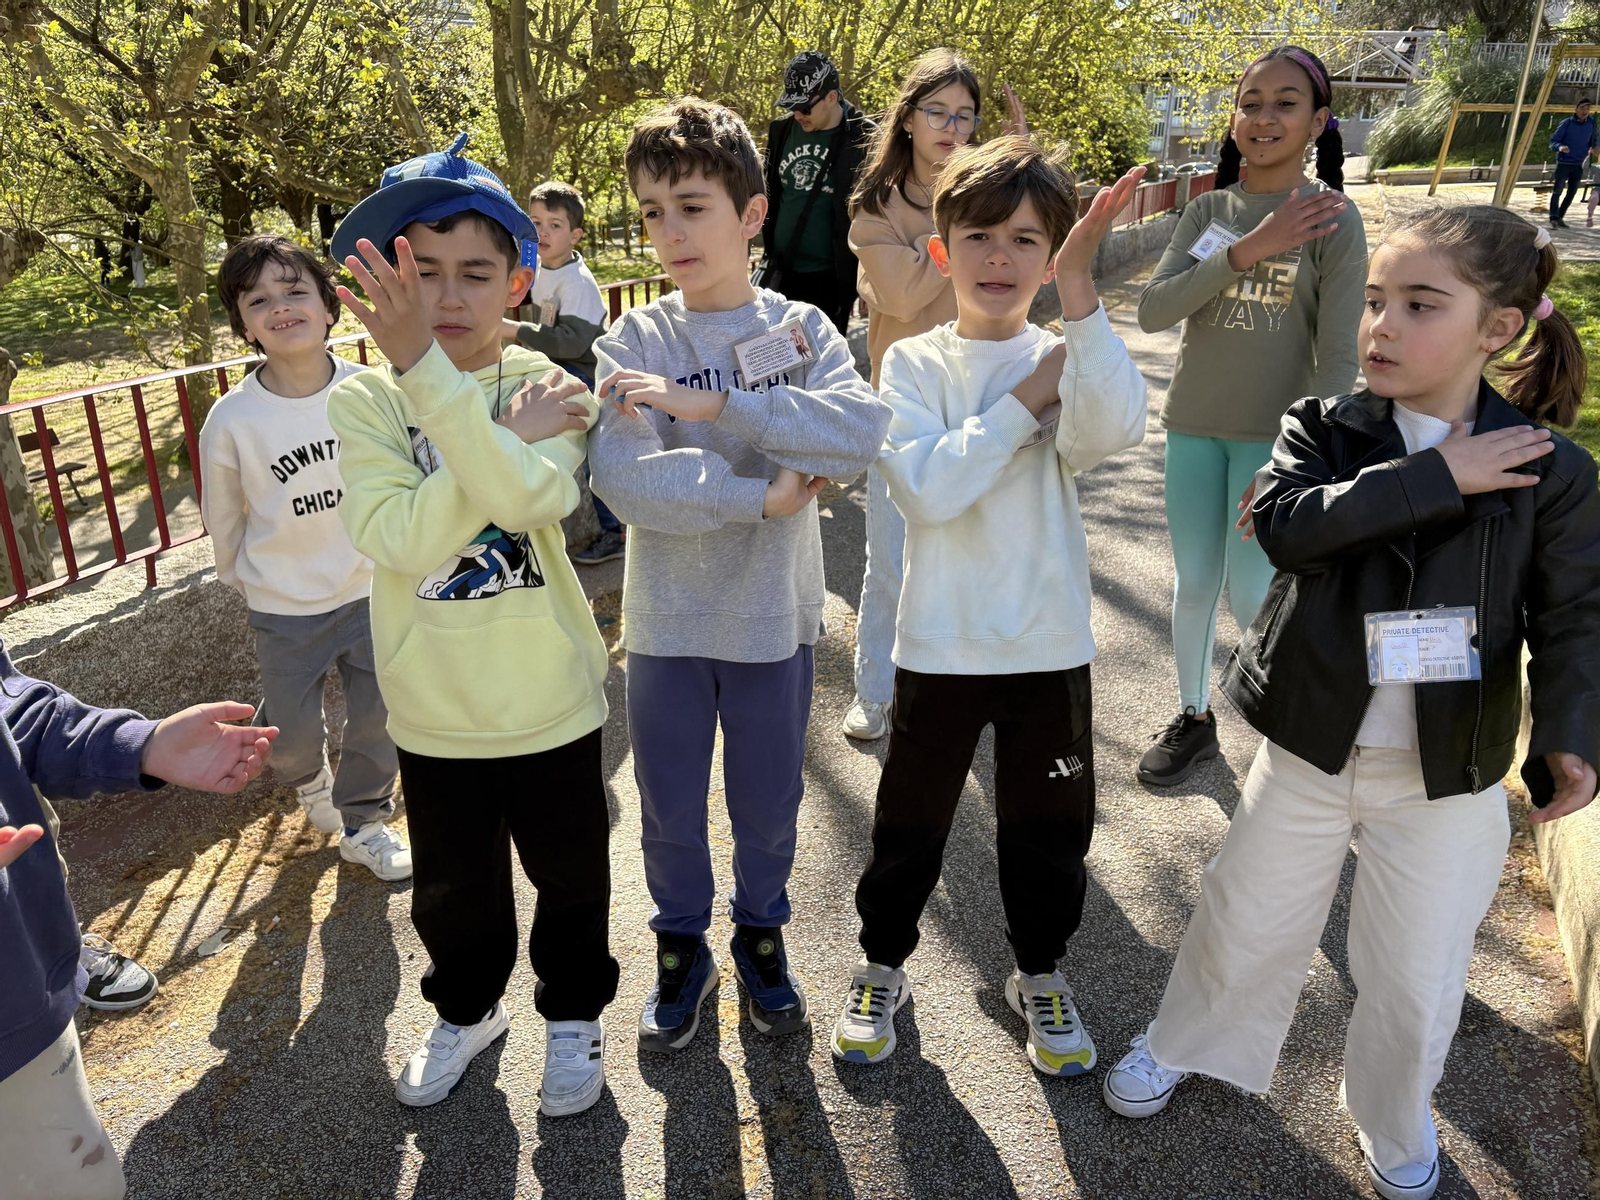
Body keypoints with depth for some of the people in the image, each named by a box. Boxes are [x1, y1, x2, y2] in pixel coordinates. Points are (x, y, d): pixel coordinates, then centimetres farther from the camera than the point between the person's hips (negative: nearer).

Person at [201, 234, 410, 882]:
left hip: (370, 591, 1)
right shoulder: (232, 419, -18)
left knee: (378, 720, 11)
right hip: (283, 610, -1)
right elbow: (223, 517, -1)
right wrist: (248, 582, 12)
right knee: (291, 733, 12)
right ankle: (310, 782, 49)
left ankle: (363, 823, 37)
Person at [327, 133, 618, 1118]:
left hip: (551, 701, -1)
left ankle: (575, 1011, 44)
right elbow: (402, 540, -23)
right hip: (434, 711, 2)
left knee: (570, 876, 18)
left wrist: (427, 370, -37)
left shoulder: (547, 383, -10)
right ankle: (467, 1009, 50)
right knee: (455, 887, 22)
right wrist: (509, 435, -26)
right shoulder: (362, 401, -8)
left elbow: (531, 500, -31)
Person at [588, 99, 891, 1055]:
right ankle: (683, 948, 41)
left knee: (768, 804, 17)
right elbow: (624, 479, -22)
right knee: (671, 807, 16)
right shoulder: (635, 343, -7)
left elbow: (864, 428, -24)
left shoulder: (799, 328, -4)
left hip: (773, 617, 0)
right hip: (667, 619, 0)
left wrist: (709, 403, -27)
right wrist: (764, 492, -22)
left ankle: (762, 933, 44)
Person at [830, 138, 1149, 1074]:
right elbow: (928, 487, -20)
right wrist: (1027, 401, -17)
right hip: (941, 641, -1)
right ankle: (883, 966, 38)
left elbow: (1116, 430, -25)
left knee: (1049, 828, 15)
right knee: (910, 824, 14)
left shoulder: (1070, 357, -1)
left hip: (1050, 643, 1)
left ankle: (1041, 974, 40)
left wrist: (1079, 293, -31)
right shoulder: (915, 363, -4)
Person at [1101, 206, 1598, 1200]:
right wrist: (1436, 476, -26)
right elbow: (1283, 521, -26)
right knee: (1247, 928, 18)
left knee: (1418, 980, 16)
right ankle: (1182, 1044, 46)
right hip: (1310, 749, 0)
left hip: (1449, 774, 0)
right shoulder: (1325, 428, -8)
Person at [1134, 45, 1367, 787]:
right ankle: (1194, 720, 30)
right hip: (1193, 428, 4)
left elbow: (1338, 354, -9)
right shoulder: (1207, 212, 2)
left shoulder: (1333, 219, -7)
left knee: (1252, 598, -3)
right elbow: (1152, 311, -12)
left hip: (1275, 435, -4)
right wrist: (1247, 250, -23)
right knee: (1193, 584, 11)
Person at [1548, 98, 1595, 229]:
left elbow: (1593, 140, 18)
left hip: (1579, 165, 5)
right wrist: (1560, 147, -30)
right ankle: (1553, 218, -13)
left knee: (1572, 193, 8)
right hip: (1564, 163, -5)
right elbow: (1553, 142, -9)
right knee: (1557, 191, -13)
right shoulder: (1566, 124, -10)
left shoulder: (1591, 123, 4)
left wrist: (1592, 149, -2)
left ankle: (1560, 217, 18)